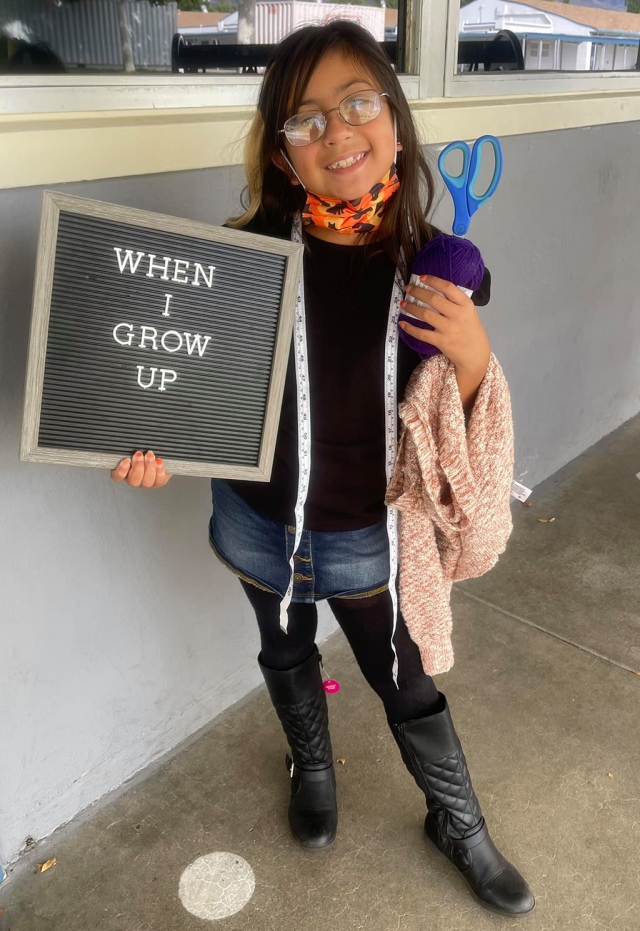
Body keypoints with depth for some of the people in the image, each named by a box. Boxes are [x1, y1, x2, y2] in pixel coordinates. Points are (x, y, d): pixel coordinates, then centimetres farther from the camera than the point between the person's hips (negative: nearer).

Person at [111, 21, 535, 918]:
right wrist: (163, 446, -22)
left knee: (409, 686, 17)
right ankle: (312, 767, 59)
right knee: (288, 657, 27)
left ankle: (459, 824, 47)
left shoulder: (439, 270, -15)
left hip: (366, 538, -1)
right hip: (258, 523, 2)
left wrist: (472, 356, -27)